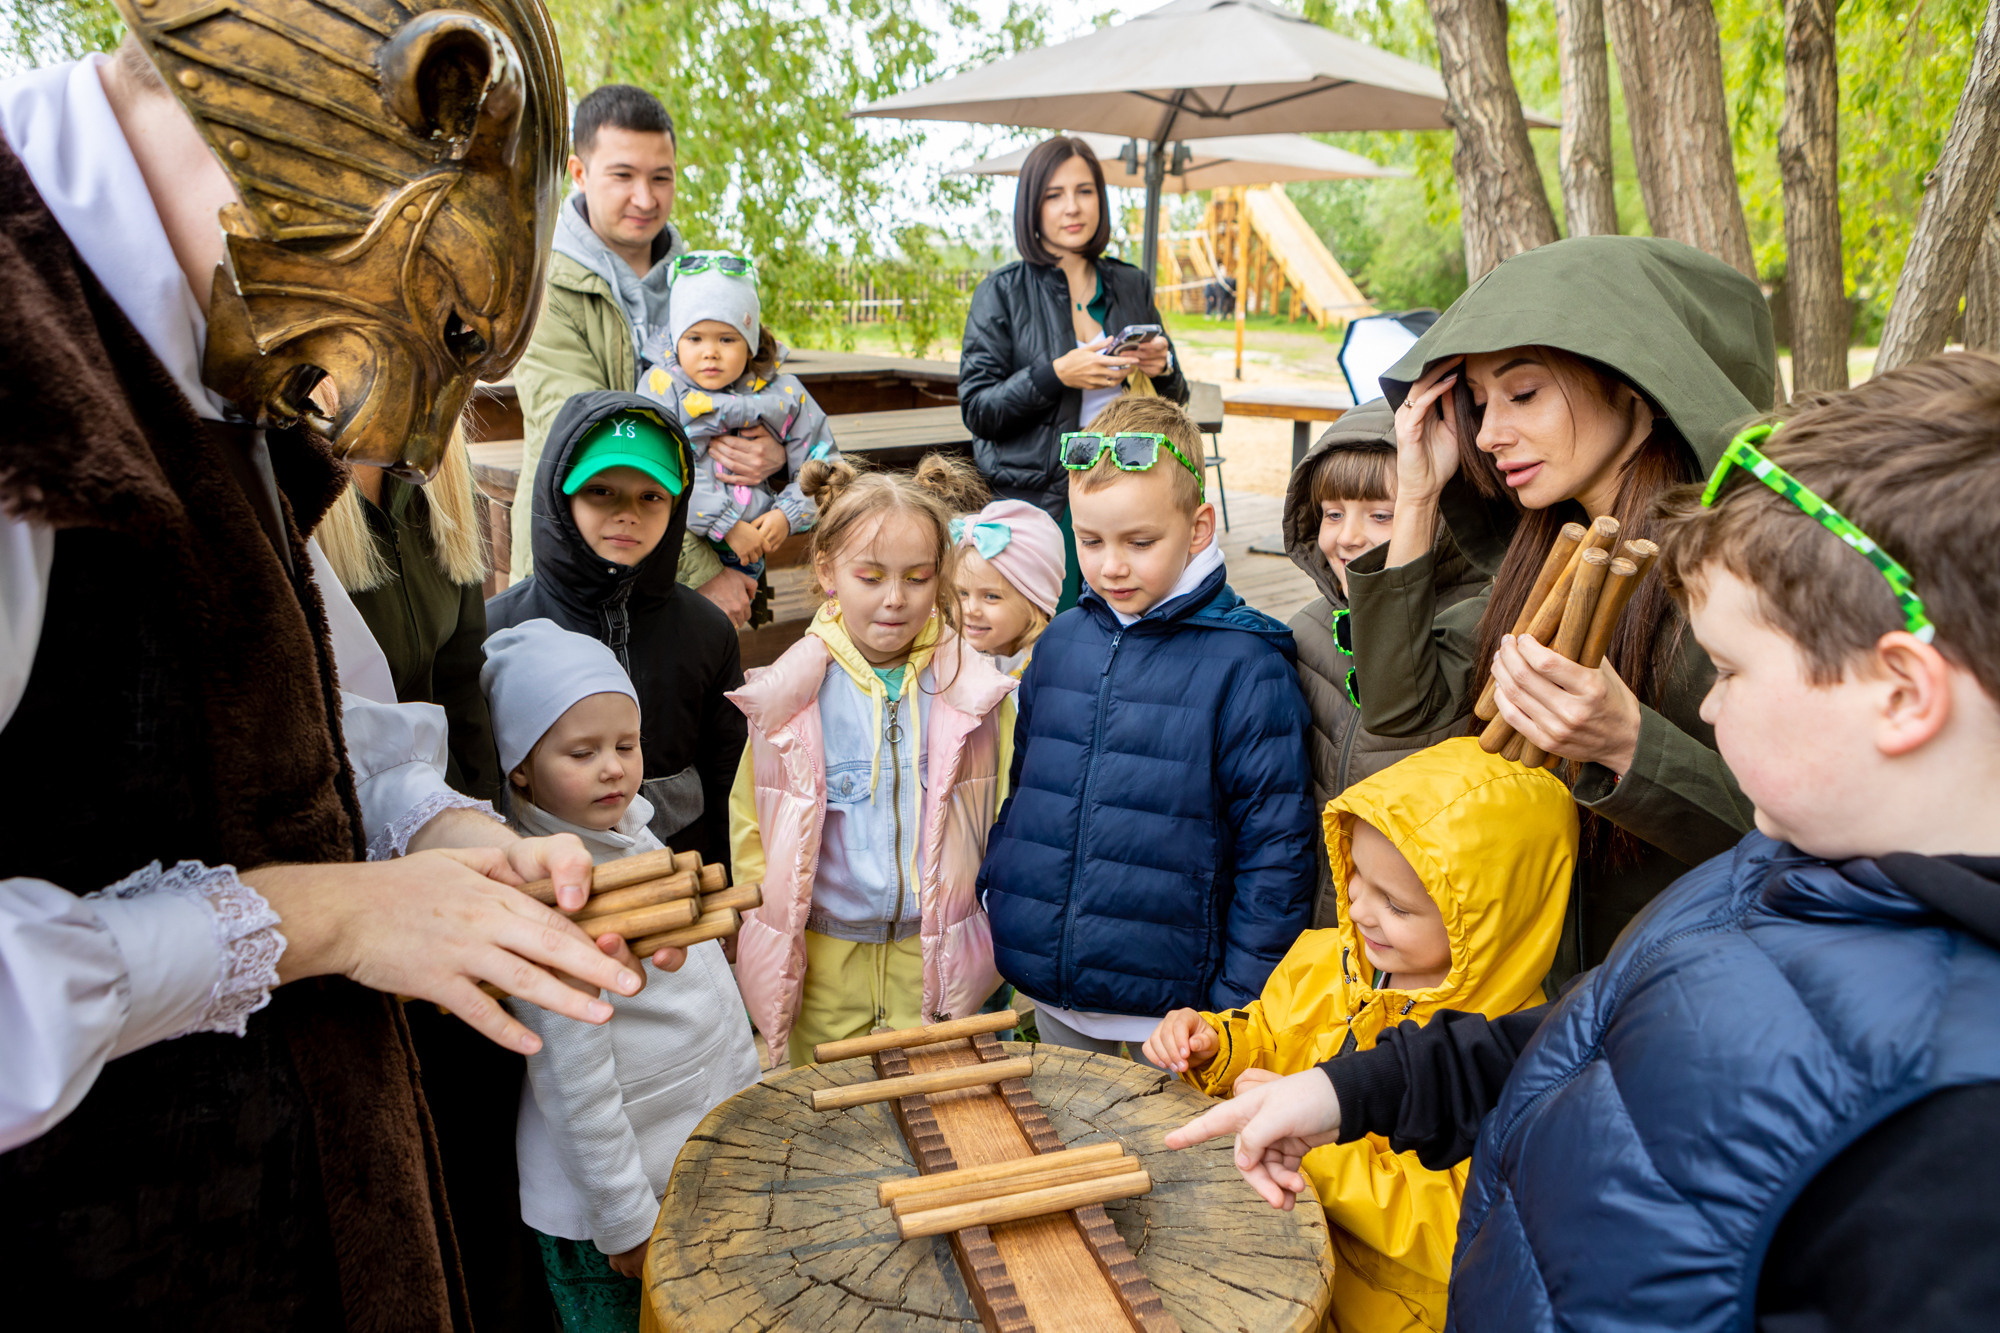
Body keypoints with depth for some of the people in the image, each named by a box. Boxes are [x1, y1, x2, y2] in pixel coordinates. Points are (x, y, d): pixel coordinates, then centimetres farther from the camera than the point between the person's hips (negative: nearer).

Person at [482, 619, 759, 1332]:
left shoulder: (631, 832, 2)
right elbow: (578, 1078, -21)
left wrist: (746, 1097, 14)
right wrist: (627, 1220, -16)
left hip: (704, 1159, 8)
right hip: (604, 1199, -8)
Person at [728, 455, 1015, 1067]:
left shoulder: (970, 689, -4)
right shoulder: (788, 694, -6)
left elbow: (1000, 824, 6)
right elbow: (751, 828, 4)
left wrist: (997, 947, 5)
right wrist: (768, 943, 0)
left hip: (937, 962, 0)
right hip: (821, 964, 0)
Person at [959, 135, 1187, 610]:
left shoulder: (1132, 286, 12)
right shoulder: (1003, 291, 1)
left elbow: (1174, 401, 18)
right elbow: (976, 410, -5)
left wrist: (1162, 369, -4)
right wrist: (1057, 375, -19)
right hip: (1038, 498, -3)